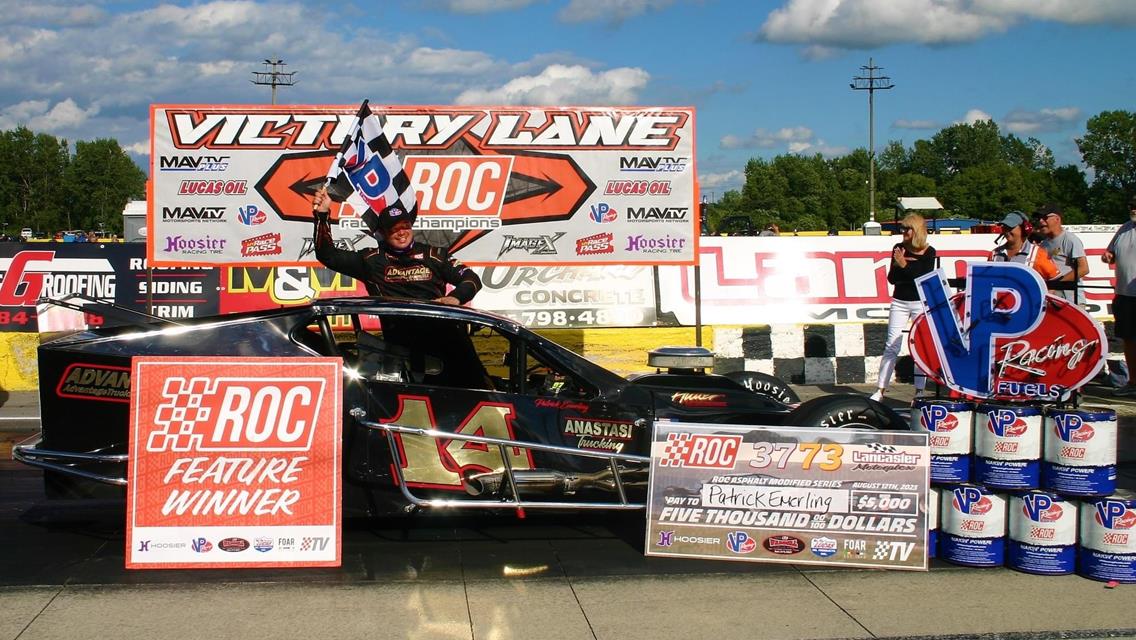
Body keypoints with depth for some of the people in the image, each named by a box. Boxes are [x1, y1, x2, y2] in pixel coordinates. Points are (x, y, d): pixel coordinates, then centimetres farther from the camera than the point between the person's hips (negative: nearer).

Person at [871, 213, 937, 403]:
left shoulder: (929, 252, -5)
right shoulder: (899, 249, 3)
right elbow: (892, 278, 1)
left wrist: (904, 265, -21)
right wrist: (898, 264, -18)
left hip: (920, 303, -2)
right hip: (899, 302, 2)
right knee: (891, 346, 1)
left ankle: (919, 391, 7)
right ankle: (880, 391, 3)